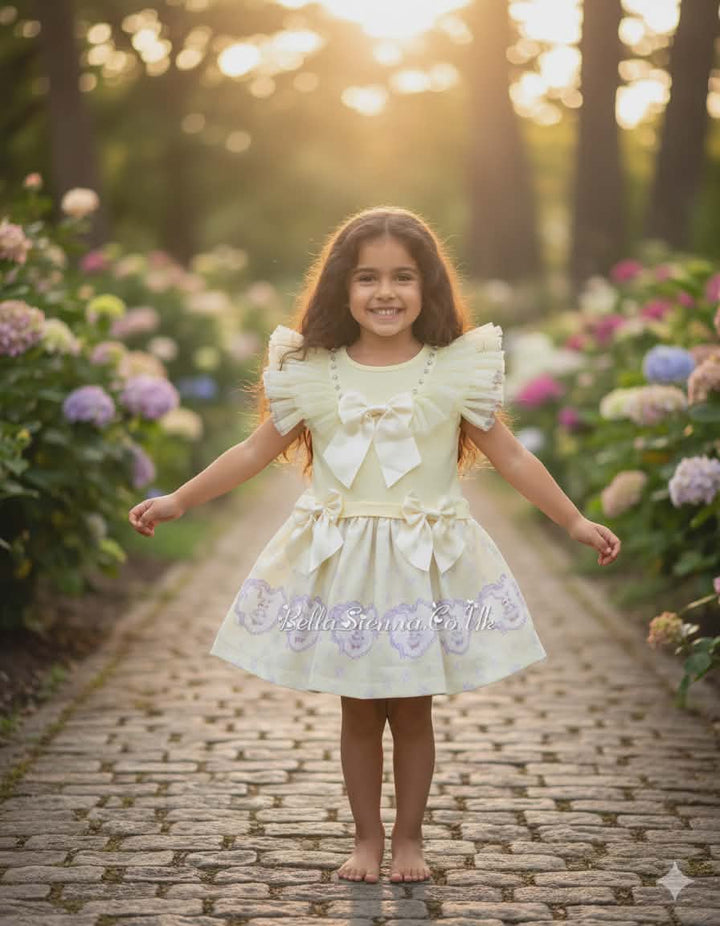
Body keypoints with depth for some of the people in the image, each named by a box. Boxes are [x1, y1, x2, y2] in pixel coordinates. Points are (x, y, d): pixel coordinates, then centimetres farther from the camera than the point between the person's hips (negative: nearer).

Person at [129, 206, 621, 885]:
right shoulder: (309, 373, -2)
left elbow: (512, 458, 3)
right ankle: (367, 836, 24)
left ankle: (408, 837, 24)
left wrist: (575, 523, 2)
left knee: (412, 712, 7)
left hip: (425, 565, -1)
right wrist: (176, 502, 7)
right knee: (358, 712, 9)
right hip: (340, 565, 1)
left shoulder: (459, 370, -4)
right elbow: (255, 452, 7)